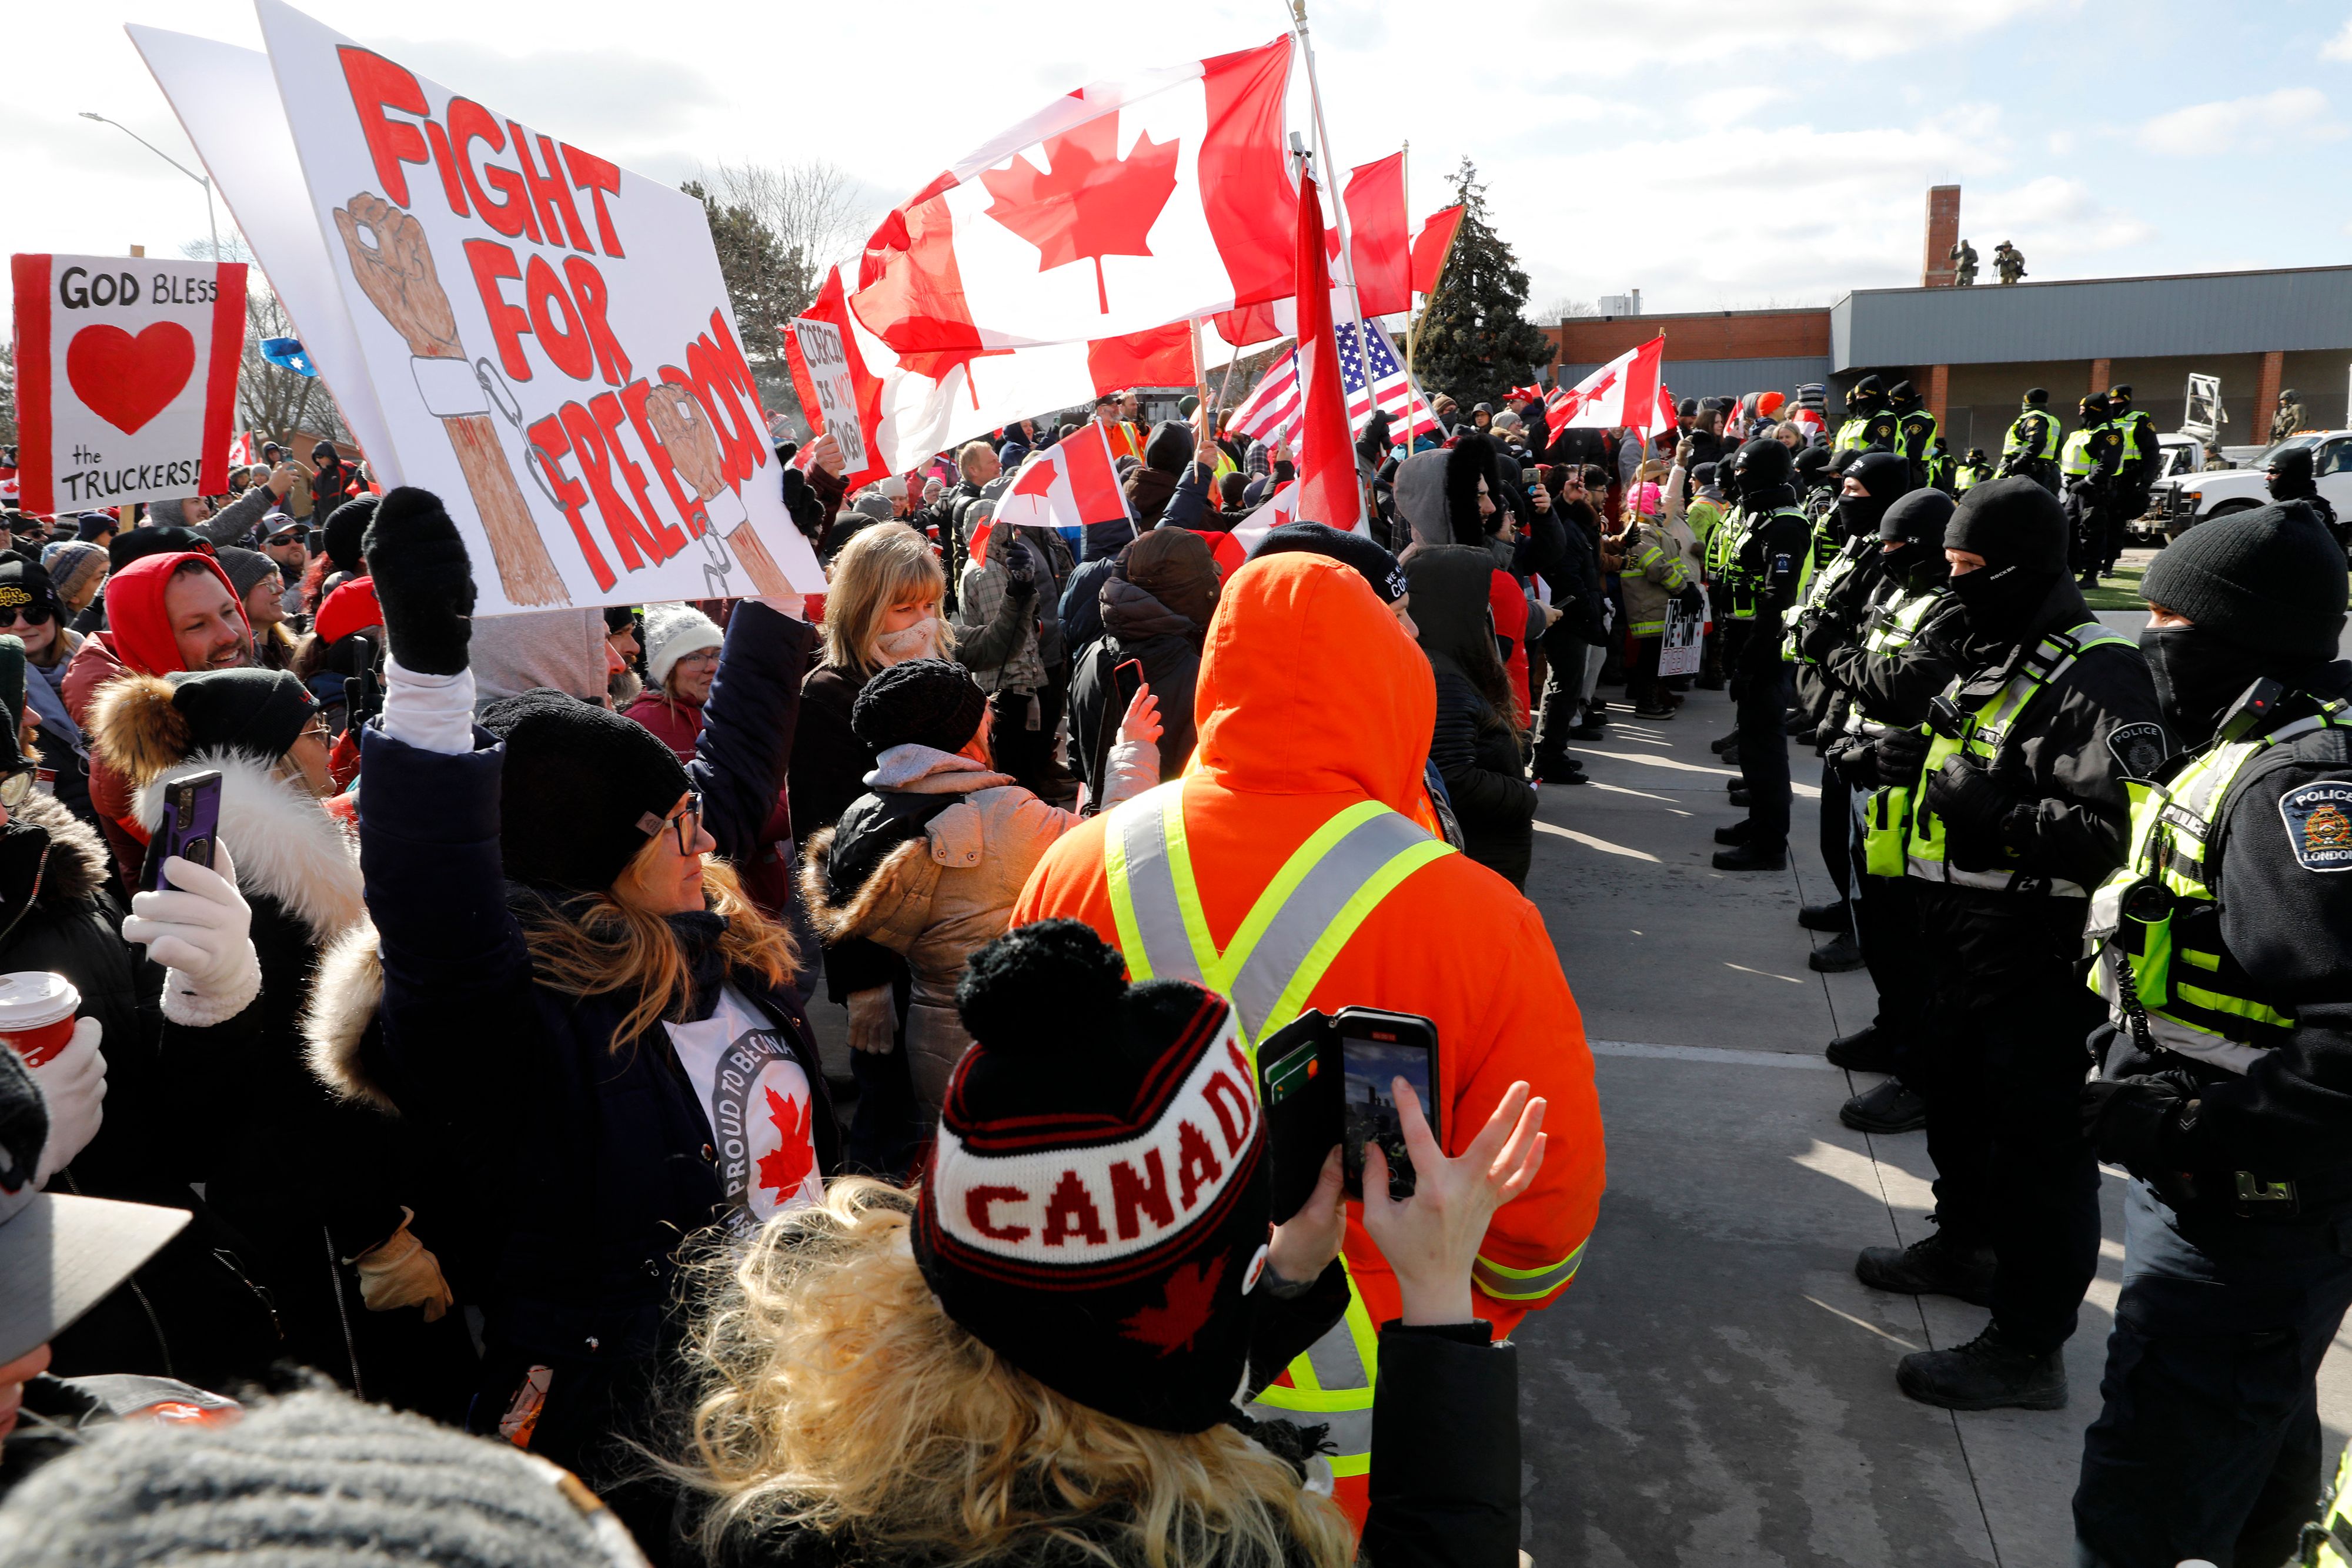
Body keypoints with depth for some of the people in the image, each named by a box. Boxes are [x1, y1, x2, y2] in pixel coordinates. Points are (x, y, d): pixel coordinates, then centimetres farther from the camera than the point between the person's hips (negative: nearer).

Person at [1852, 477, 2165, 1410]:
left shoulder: (2095, 675, -20)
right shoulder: (1994, 656, 12)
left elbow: (2117, 831, -28)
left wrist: (1990, 810, -29)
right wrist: (1926, 760, 8)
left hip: (2040, 958, -10)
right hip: (1962, 938, 10)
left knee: (2038, 1146, 1)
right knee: (1959, 1105, 26)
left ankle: (2030, 1348, 13)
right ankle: (1965, 1245, 48)